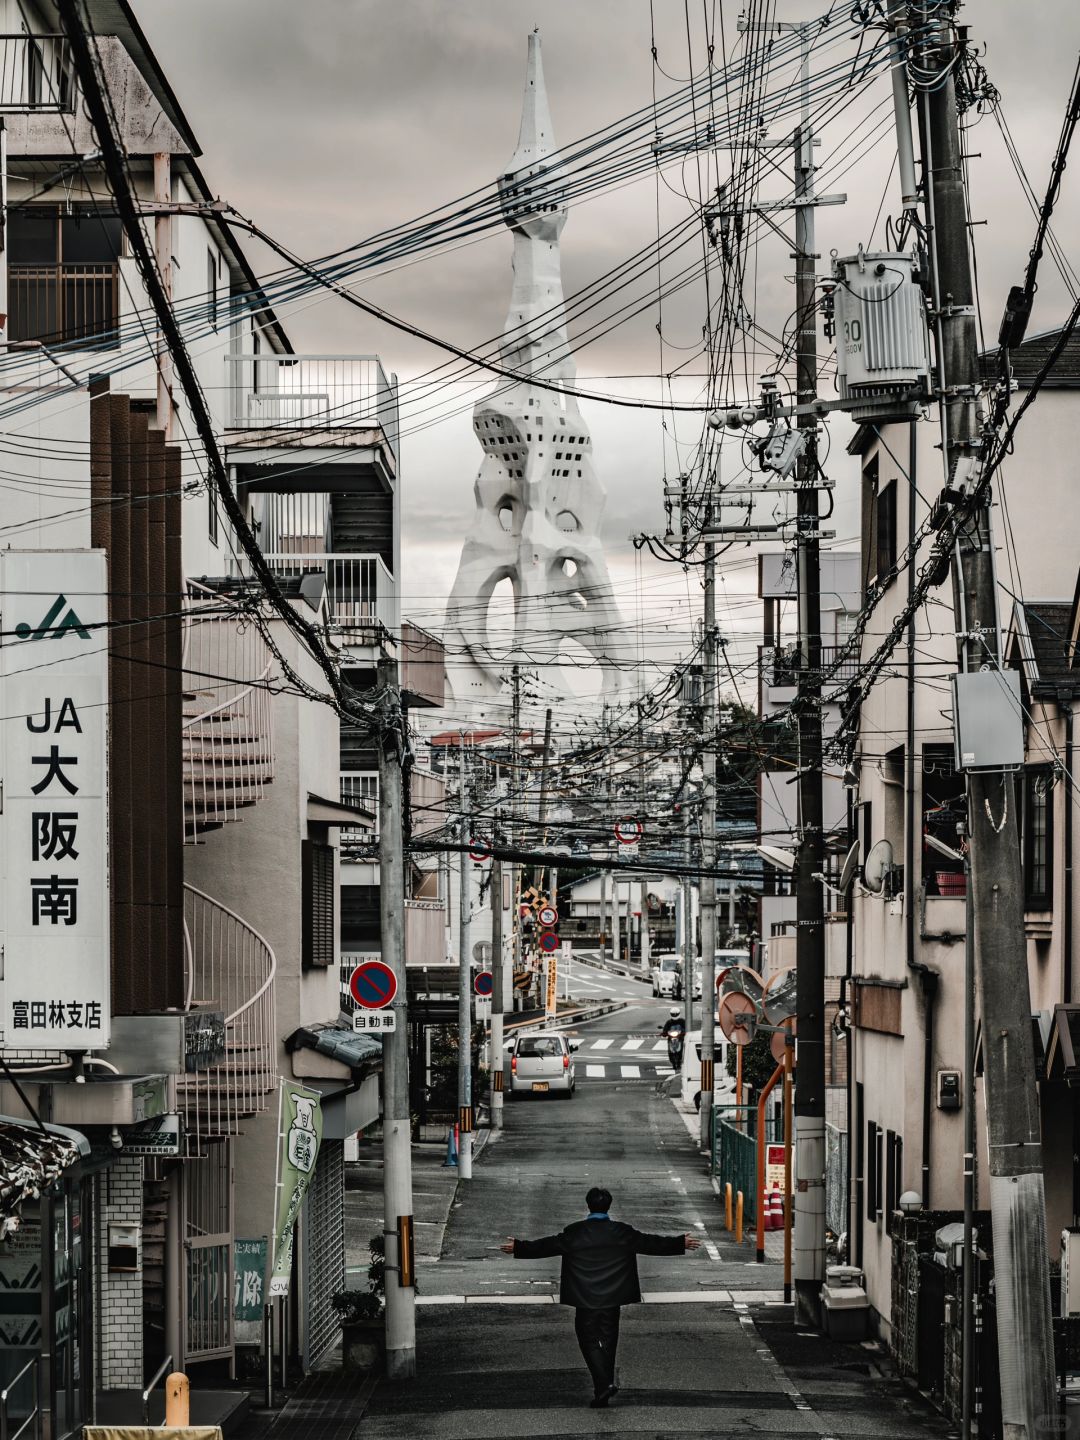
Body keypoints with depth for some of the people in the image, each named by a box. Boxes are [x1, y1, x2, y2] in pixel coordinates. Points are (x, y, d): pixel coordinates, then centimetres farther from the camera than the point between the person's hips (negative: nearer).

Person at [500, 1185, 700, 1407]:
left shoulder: (574, 1233, -7)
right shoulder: (622, 1232, -4)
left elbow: (544, 1246, -1)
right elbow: (652, 1244, 2)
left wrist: (517, 1248, 12)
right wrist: (682, 1243, 13)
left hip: (585, 1299, -2)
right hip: (612, 1298, 2)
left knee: (589, 1341, 5)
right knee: (608, 1340, 12)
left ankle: (604, 1384, -13)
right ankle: (603, 1390, 15)